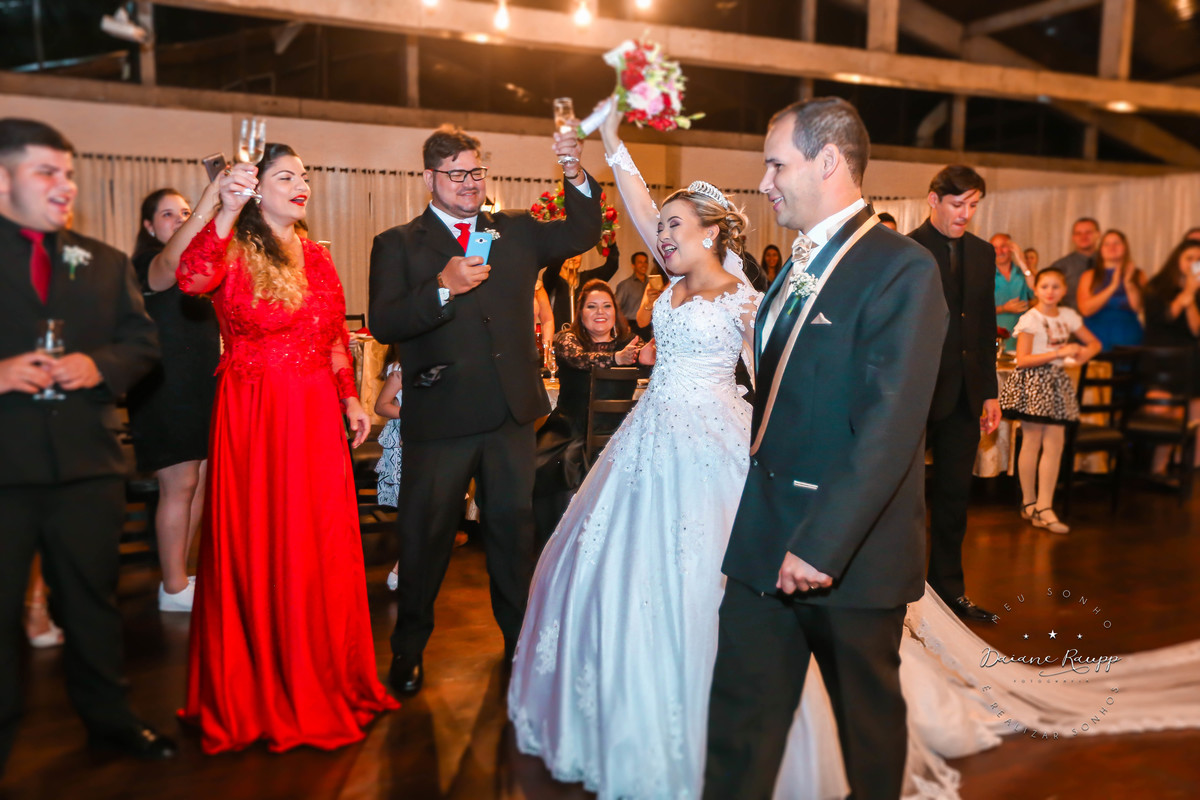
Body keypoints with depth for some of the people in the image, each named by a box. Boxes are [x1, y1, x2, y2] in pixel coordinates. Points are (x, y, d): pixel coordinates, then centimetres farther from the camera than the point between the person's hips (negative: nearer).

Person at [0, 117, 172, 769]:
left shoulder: (103, 262, 12)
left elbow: (143, 343, 9)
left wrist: (99, 366, -10)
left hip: (87, 461, 3)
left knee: (93, 597, 15)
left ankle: (108, 718, 31)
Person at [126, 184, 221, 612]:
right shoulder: (145, 265, -8)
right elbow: (171, 263, -34)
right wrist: (209, 200, -45)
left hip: (203, 388, 8)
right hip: (166, 389, -7)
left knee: (200, 483, 9)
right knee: (179, 485, -4)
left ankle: (177, 575, 21)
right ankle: (174, 587, 7)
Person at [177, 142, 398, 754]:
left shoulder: (316, 257, 12)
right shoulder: (233, 251, -5)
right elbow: (191, 280, -28)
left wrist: (350, 398, 11)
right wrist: (226, 214, -38)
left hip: (316, 417, 5)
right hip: (252, 418, -5)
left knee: (323, 547, 10)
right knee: (257, 548, 3)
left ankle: (325, 682, 26)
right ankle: (257, 695, 20)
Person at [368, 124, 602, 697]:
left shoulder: (516, 232, 10)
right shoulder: (398, 244, 0)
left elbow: (583, 233, 0)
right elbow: (384, 325, -11)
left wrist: (575, 176, -16)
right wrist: (443, 289, -24)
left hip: (511, 412, 3)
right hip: (439, 418, -3)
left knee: (514, 527, 16)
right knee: (425, 536, 9)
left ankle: (521, 638, 34)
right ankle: (409, 650, 28)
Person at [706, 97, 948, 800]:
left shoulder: (902, 270, -15)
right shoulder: (799, 266, 13)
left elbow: (890, 428, -22)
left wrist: (823, 544, -24)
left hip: (849, 553, -7)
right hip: (766, 543, 7)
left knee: (868, 715, 16)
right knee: (740, 713, 12)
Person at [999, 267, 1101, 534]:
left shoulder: (1068, 316, 9)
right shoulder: (1030, 319, -8)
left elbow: (1094, 343, 18)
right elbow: (1022, 360, -14)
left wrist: (1083, 353, -5)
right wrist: (1059, 353, -18)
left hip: (1057, 383, 5)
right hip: (1033, 384, -5)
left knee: (1055, 445, 0)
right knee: (1032, 443, 0)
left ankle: (1044, 507, 3)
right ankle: (1029, 502, 12)